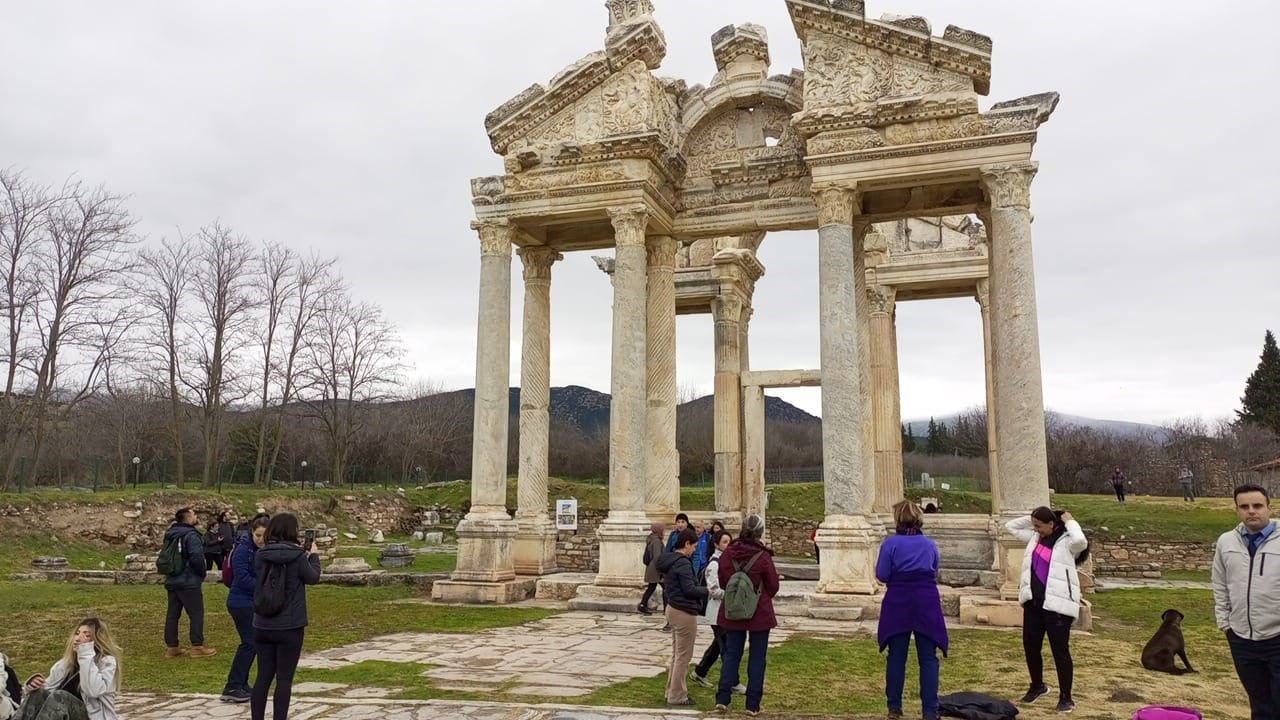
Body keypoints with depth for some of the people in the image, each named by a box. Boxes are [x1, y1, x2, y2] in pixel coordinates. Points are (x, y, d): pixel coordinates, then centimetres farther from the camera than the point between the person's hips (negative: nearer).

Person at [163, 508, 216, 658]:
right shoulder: (190, 535, -17)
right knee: (196, 613, -1)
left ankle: (171, 647, 15)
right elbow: (197, 557, -24)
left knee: (172, 613, 11)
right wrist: (203, 571, -8)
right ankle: (197, 647, 0)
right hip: (189, 581, -8)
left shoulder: (170, 534, 11)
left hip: (172, 581, 8)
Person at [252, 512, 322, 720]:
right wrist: (313, 556, 20)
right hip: (290, 627, -4)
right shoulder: (297, 556, -13)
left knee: (263, 676, 13)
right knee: (284, 679, 4)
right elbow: (313, 578, 2)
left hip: (263, 626, 4)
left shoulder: (260, 555, -1)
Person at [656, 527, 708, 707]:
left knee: (677, 654, 19)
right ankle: (677, 696, 7)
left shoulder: (669, 561, 10)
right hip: (684, 612, -10)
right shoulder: (683, 563, -19)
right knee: (683, 656, 0)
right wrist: (708, 591, -8)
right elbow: (689, 589, -22)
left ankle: (672, 691, 27)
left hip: (673, 609, 10)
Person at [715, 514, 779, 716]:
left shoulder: (728, 553, -8)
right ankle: (753, 704, 11)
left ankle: (722, 699, 9)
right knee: (757, 658, 8)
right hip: (760, 614, -3)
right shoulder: (763, 557, -18)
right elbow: (773, 587, -6)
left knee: (731, 654, 13)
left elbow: (722, 580, 3)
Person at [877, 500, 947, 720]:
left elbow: (882, 575, -6)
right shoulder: (930, 544, 5)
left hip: (898, 603, -2)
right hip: (927, 603, 2)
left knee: (896, 657, 8)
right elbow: (935, 573, 12)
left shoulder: (891, 543, -6)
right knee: (928, 657, 5)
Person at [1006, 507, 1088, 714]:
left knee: (1060, 651, 1)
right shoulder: (1035, 537, 11)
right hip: (1033, 602, 7)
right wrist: (1032, 518, 8)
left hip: (1057, 604, -7)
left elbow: (1081, 541, -32)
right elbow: (1010, 526, 19)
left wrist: (1070, 522, -15)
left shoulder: (1066, 541, -9)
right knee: (1030, 647, 15)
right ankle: (1037, 686, 36)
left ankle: (1066, 697, 14)